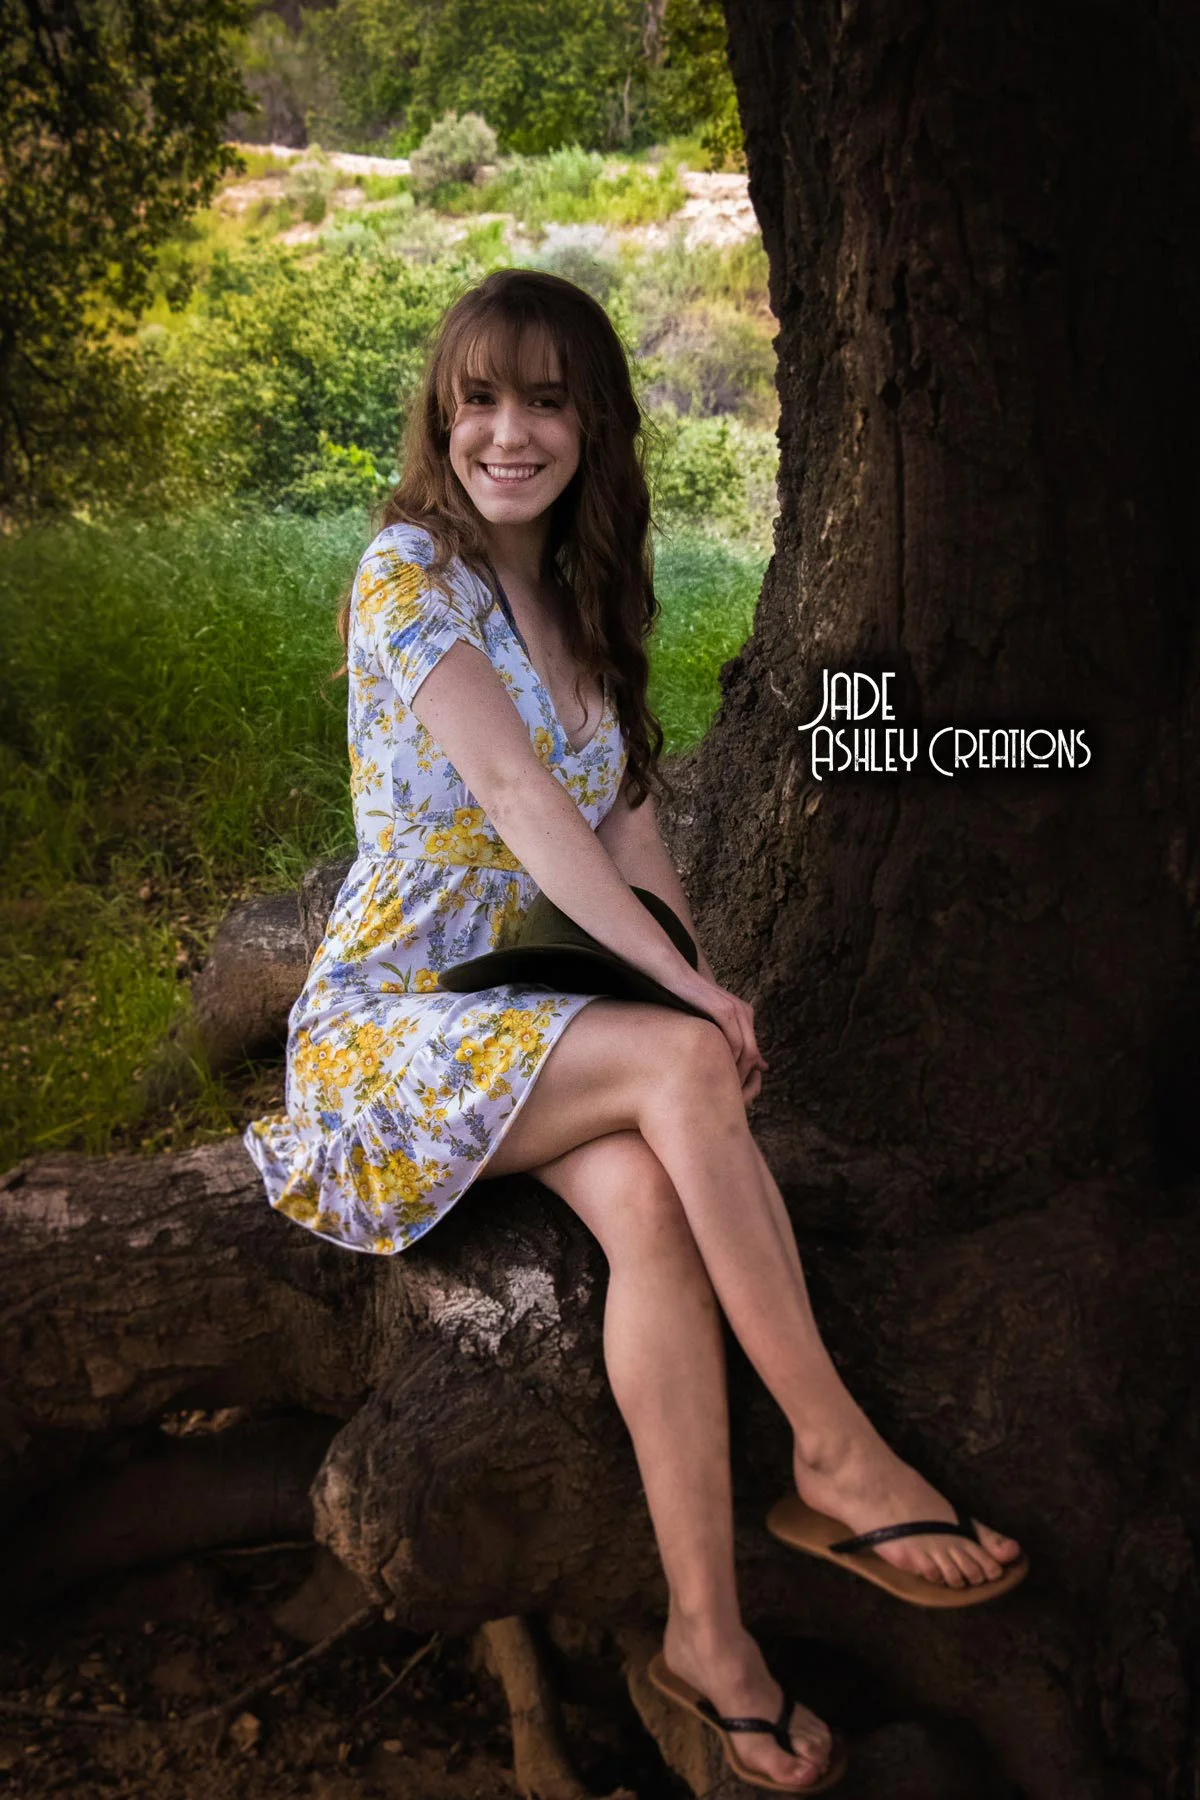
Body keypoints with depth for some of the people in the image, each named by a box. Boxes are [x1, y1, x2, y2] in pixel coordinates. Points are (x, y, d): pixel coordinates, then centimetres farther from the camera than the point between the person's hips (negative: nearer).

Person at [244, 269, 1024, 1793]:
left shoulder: (581, 602, 13)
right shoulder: (409, 571, -9)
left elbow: (627, 821, 8)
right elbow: (515, 793, -20)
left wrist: (692, 991, -7)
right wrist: (686, 994, -24)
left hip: (539, 1022, 6)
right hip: (391, 1023, -5)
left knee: (654, 1202, -26)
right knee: (683, 1067, -31)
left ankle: (707, 1624, -21)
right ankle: (835, 1451, -19)